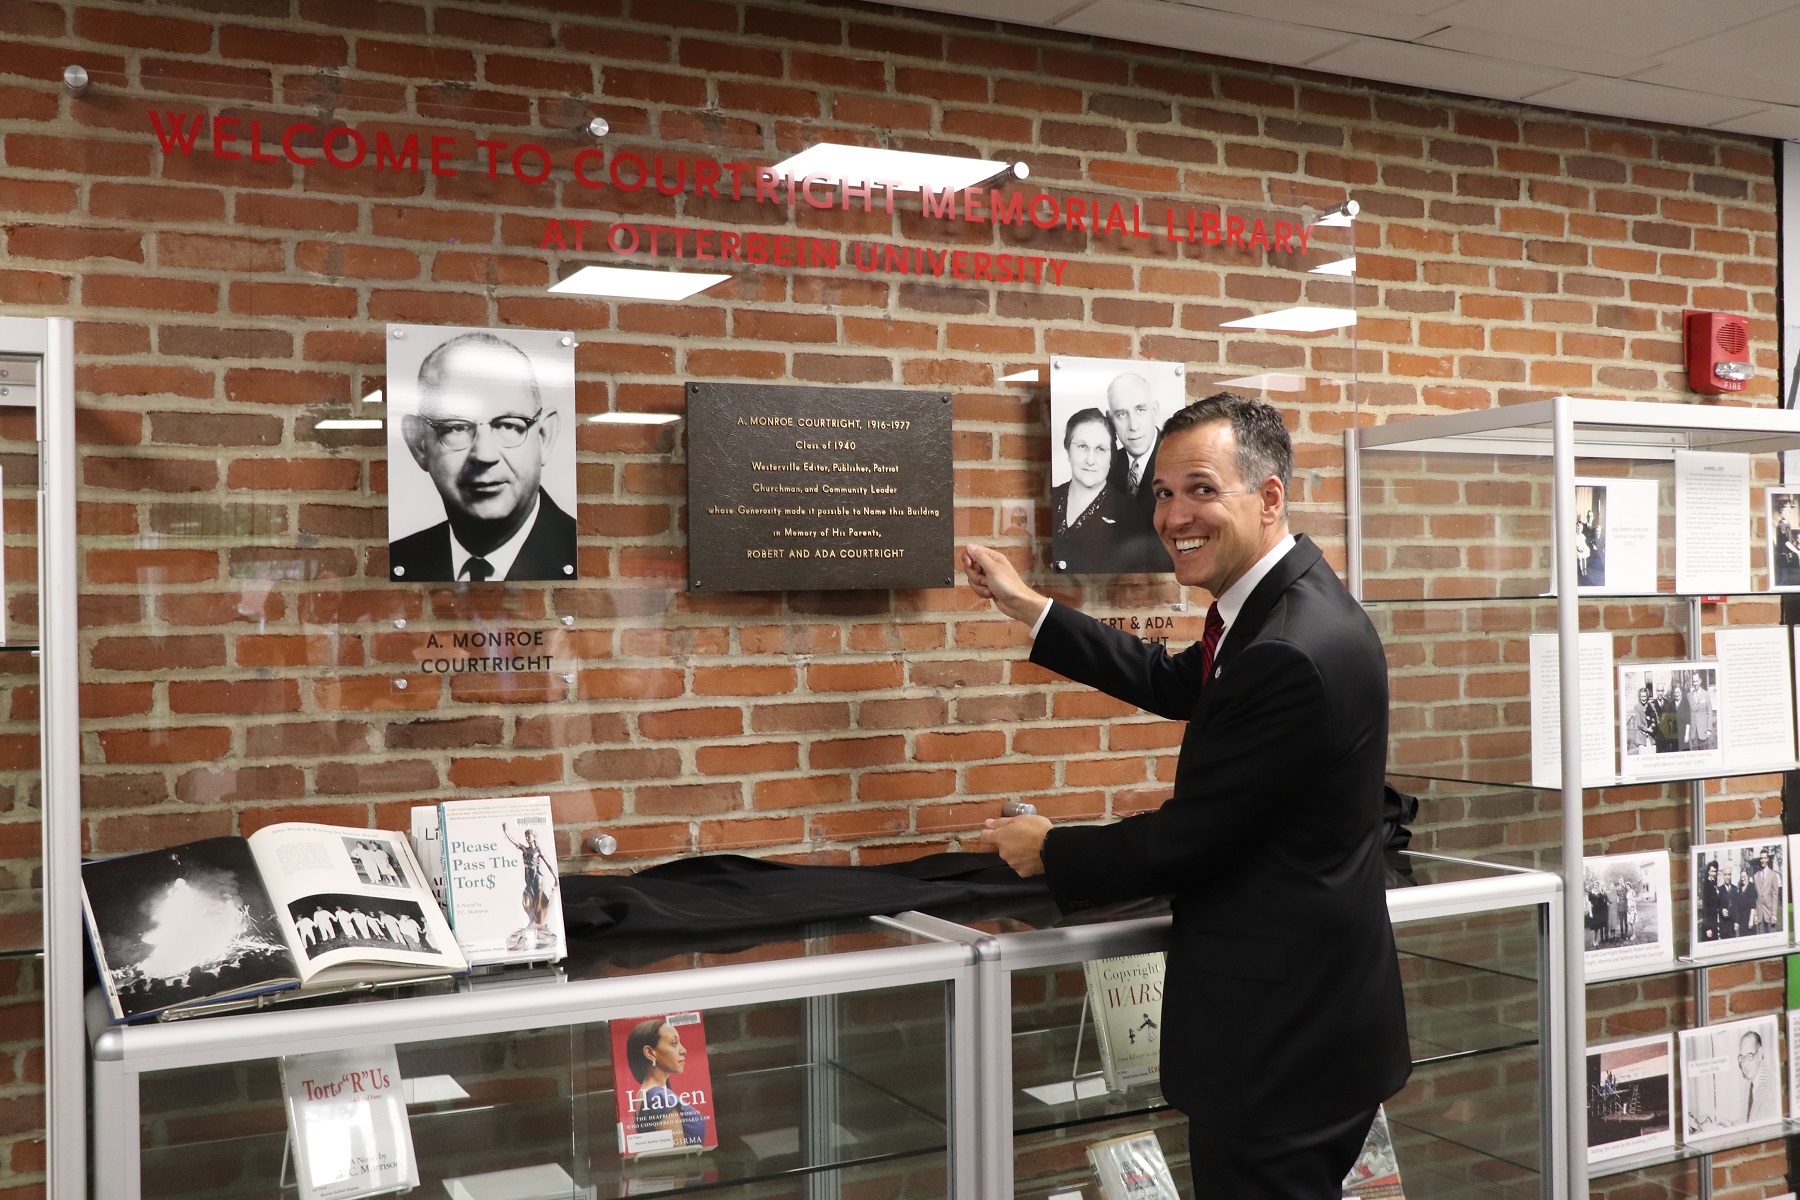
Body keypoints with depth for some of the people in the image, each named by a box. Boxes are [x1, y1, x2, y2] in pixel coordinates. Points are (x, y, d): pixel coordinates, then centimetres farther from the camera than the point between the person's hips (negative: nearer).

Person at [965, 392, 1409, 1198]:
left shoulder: (1292, 652, -26)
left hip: (1282, 1032, -10)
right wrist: (1029, 610, 18)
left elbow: (1189, 838, -21)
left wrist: (1049, 852, -4)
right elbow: (1179, 685, 19)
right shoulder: (1282, 598, 5)